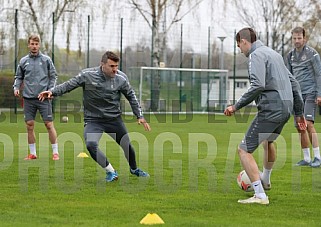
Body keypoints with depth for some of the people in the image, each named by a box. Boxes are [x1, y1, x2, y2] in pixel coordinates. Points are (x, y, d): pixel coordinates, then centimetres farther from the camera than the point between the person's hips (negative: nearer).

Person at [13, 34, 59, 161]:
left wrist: (51, 89, -7)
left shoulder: (46, 60, 3)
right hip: (28, 98, 3)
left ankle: (55, 152, 1)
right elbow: (19, 77, 16)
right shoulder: (23, 61, 9)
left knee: (49, 124, -5)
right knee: (30, 125, 3)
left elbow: (53, 76, 5)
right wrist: (16, 87, -1)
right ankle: (32, 153, 12)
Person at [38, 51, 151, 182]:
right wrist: (53, 91, -18)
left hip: (114, 119, 2)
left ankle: (134, 169, 42)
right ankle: (110, 171, -5)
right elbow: (69, 84, -5)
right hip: (93, 120, -2)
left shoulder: (121, 79, -7)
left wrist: (139, 116, 6)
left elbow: (131, 97, 7)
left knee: (127, 145, 7)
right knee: (91, 145, -26)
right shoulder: (88, 75, -13)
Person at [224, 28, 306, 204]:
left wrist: (236, 106, -18)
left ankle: (260, 195, -13)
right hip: (286, 108, 10)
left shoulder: (256, 55, -8)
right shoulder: (274, 54, 21)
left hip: (270, 109, -10)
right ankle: (265, 180, 56)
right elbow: (293, 83, 23)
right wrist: (299, 112, 27)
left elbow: (258, 86, -23)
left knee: (244, 150, -6)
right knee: (268, 141, 35)